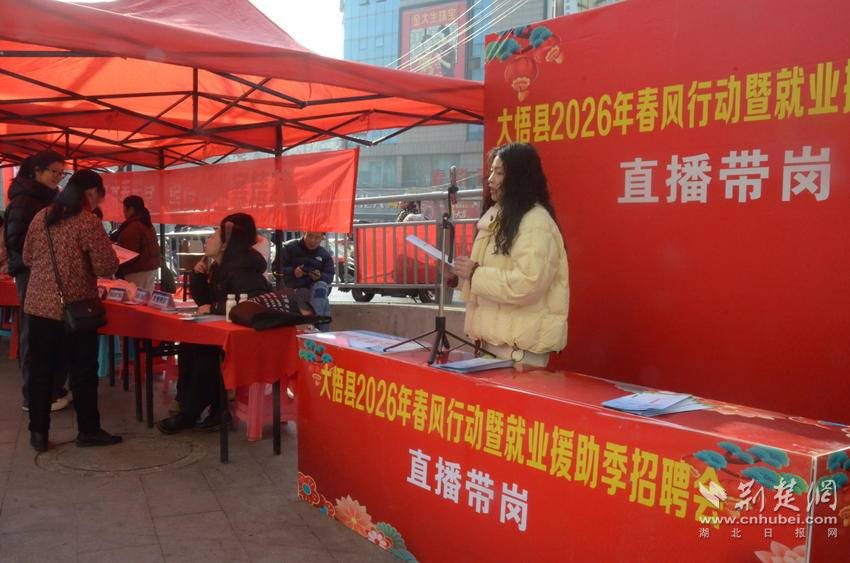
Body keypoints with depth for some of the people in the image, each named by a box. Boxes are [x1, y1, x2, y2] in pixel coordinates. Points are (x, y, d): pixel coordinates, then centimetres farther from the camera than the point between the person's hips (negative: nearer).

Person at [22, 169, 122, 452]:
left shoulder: (41, 217, 6)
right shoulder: (88, 222, -13)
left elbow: (27, 259, 16)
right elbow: (107, 267, -15)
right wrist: (86, 261, 6)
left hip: (38, 306, 6)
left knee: (41, 370, 13)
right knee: (83, 372, 6)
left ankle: (38, 432, 18)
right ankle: (88, 430, 15)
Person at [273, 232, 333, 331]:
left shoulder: (325, 255, 16)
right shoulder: (289, 248, 7)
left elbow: (329, 276, 12)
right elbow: (277, 267, 2)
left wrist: (320, 276, -13)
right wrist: (292, 271, -18)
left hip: (315, 285, 3)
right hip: (292, 288, -3)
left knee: (321, 286, -36)